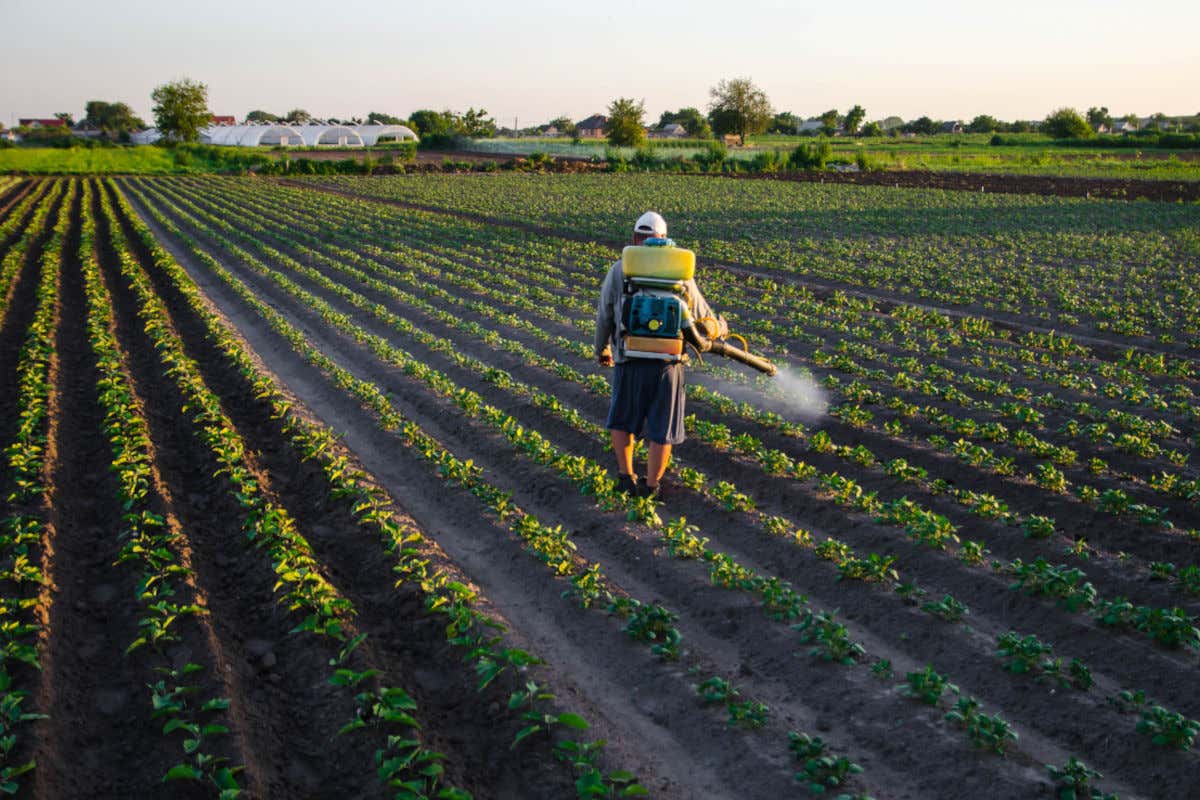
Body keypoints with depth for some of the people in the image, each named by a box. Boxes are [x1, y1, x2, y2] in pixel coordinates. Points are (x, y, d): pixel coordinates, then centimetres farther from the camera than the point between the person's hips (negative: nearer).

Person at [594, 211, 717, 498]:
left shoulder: (618, 270, 0)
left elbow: (604, 318, 6)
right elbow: (702, 315, 11)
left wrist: (601, 349, 24)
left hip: (630, 362, 0)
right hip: (667, 363, 0)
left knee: (621, 419, 23)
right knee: (662, 427, 14)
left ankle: (627, 478, 23)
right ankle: (650, 487, 21)